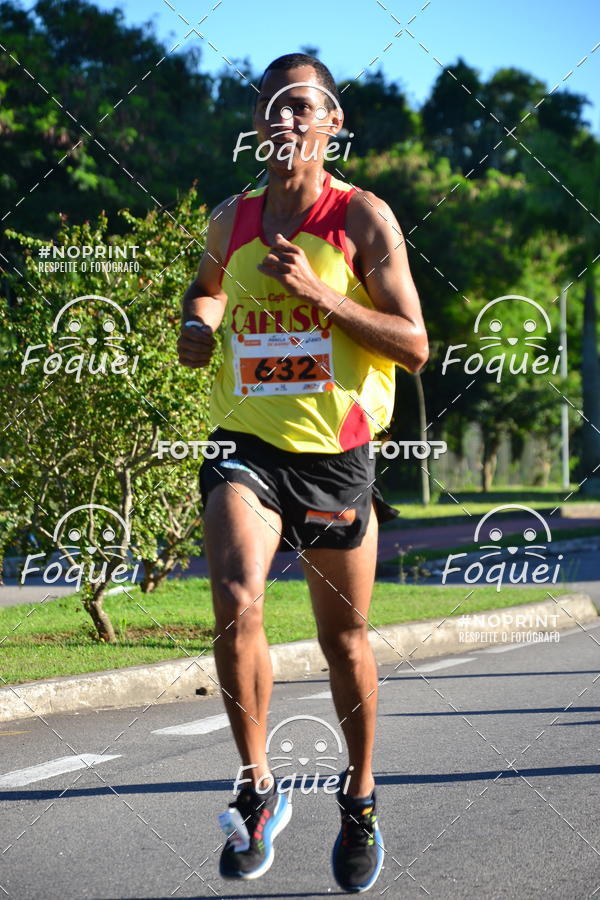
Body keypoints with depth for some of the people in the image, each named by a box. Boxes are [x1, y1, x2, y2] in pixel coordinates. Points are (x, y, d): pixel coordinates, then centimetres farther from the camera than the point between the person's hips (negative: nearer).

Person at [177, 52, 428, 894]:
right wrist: (197, 323, 6)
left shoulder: (364, 218, -4)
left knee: (345, 638, 11)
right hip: (247, 444, 2)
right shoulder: (230, 219, 7)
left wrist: (318, 294, -19)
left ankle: (361, 799, 34)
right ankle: (259, 792, -7)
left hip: (336, 454, -1)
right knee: (236, 602, -23)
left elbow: (414, 346, -9)